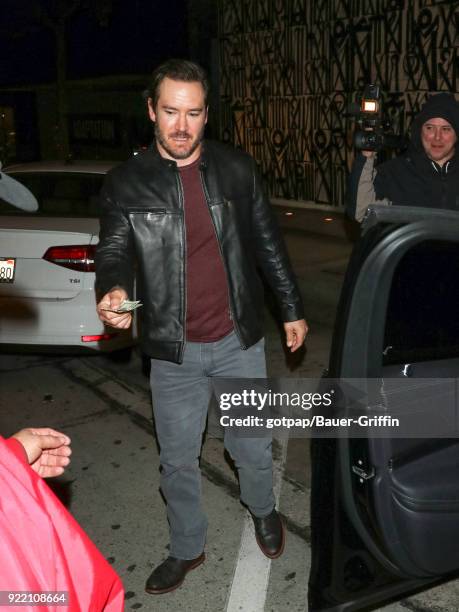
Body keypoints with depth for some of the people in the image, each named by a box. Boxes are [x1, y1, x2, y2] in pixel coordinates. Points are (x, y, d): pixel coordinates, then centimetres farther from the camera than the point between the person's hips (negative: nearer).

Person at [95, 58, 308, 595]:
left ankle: (262, 509, 48)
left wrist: (292, 309, 9)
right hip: (174, 351, 0)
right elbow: (114, 251, -5)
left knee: (251, 445, 16)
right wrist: (112, 292, -28)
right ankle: (186, 549, 38)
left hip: (239, 340, 1)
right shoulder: (125, 183, -6)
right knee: (177, 460, 14)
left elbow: (268, 243, 5)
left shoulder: (236, 168, -2)